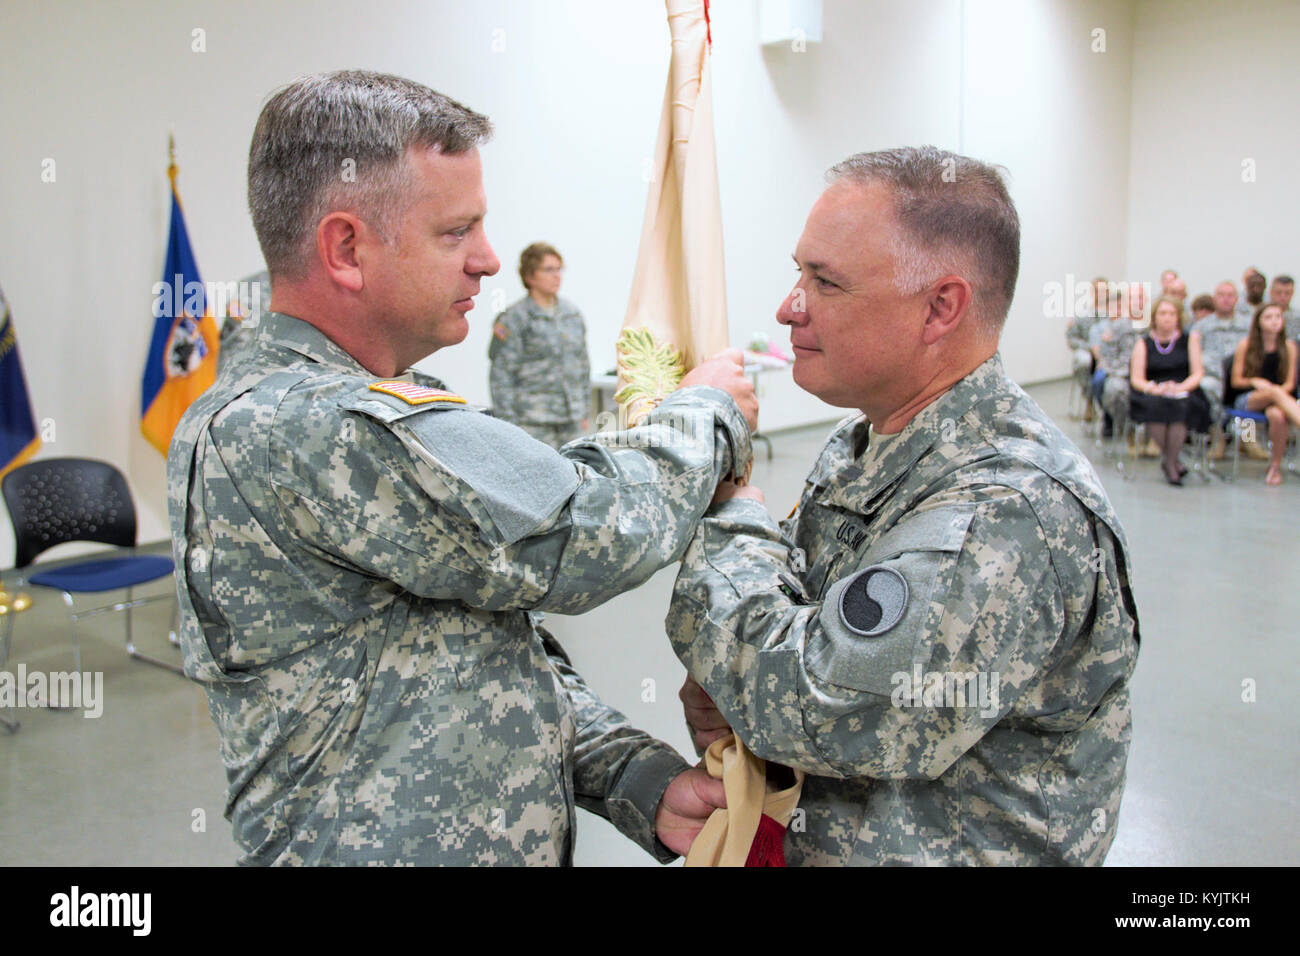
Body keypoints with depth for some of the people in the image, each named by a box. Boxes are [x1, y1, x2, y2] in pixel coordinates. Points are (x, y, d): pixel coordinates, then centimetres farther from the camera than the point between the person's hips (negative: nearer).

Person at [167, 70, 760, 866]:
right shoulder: (305, 429, -26)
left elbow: (509, 641, 7)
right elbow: (586, 531, -25)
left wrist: (637, 779, -4)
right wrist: (707, 414, -7)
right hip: (389, 844, -8)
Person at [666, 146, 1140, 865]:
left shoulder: (1011, 514, -30)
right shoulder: (865, 443, -2)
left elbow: (803, 711, -31)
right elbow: (796, 601, 8)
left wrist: (728, 508, -21)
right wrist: (725, 683, -13)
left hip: (940, 852, -7)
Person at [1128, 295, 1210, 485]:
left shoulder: (1190, 339, 12)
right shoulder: (1143, 343, 11)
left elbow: (1197, 373, 5)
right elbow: (1136, 379, 2)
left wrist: (1181, 387, -16)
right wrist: (1155, 389, -18)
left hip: (1184, 394, 0)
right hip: (1152, 397, 0)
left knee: (1180, 407, -35)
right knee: (1154, 406, -34)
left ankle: (1169, 463, -20)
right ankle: (1174, 462, -17)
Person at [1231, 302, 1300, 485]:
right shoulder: (1246, 345, 3)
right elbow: (1236, 381, 4)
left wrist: (1280, 389, -15)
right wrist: (1254, 381, -15)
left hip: (1279, 394, 2)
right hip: (1247, 399, -2)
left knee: (1278, 416, -36)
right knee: (1276, 394, -36)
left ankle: (1275, 465, -19)